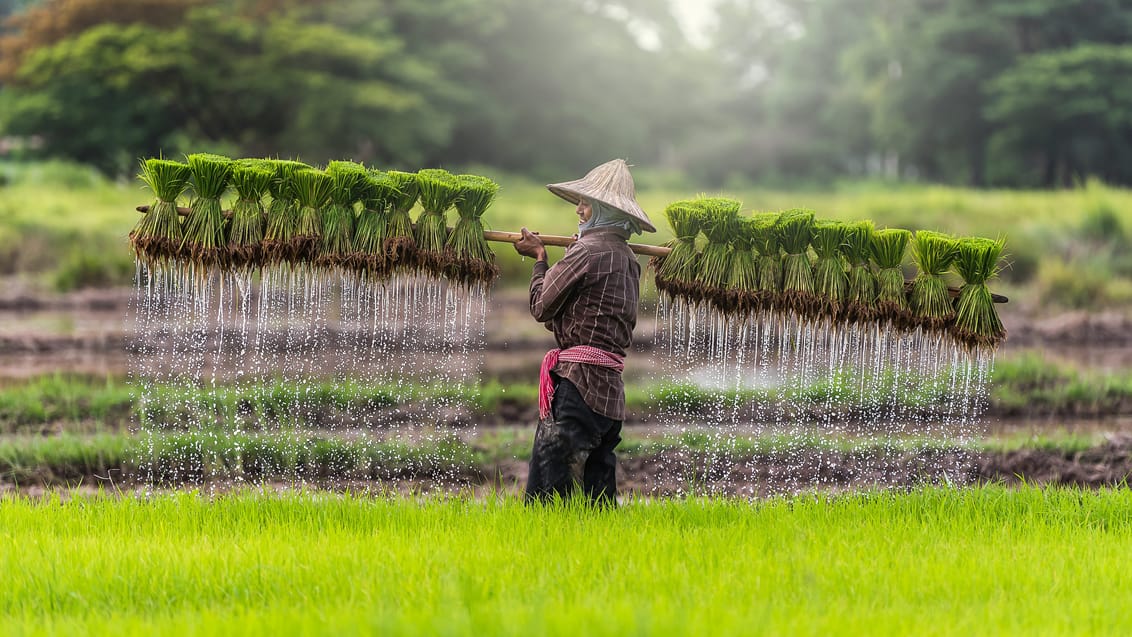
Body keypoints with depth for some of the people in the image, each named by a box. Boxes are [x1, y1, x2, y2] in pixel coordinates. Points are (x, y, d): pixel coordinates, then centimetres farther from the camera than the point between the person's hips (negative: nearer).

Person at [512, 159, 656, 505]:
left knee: (547, 488, -12)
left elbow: (542, 307, -2)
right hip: (611, 387, 9)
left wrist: (540, 258, 13)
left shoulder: (588, 252, -10)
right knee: (599, 496, 10)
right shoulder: (628, 259, 16)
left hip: (578, 382, -9)